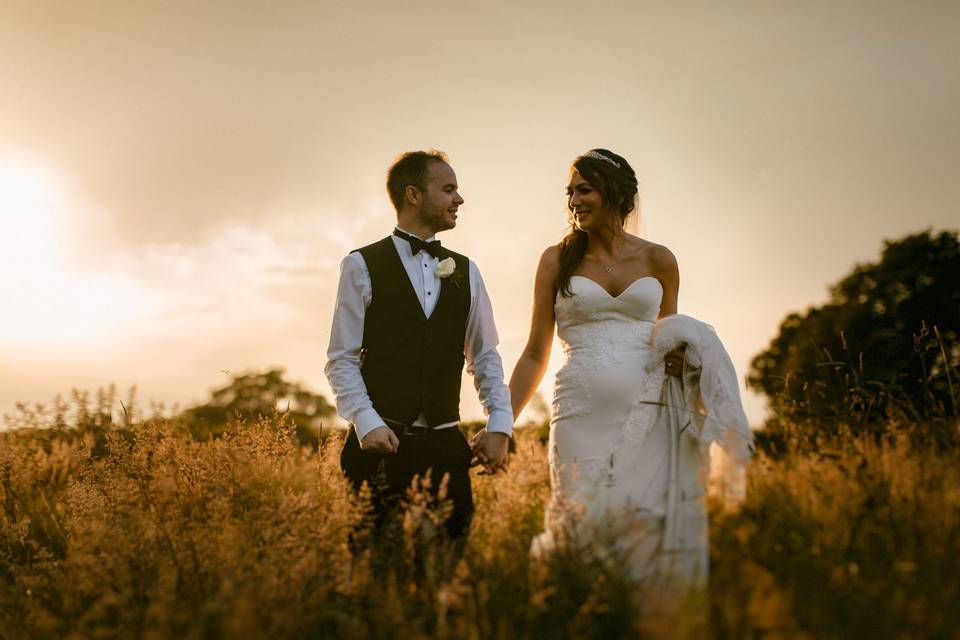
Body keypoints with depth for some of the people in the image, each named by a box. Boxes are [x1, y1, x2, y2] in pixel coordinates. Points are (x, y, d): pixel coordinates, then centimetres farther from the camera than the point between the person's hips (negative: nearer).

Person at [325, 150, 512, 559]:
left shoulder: (465, 271, 13)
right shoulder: (362, 266, 1)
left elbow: (485, 356, 15)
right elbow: (341, 359, -1)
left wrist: (499, 425, 3)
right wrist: (366, 422, -14)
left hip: (447, 444, 4)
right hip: (381, 441, -3)